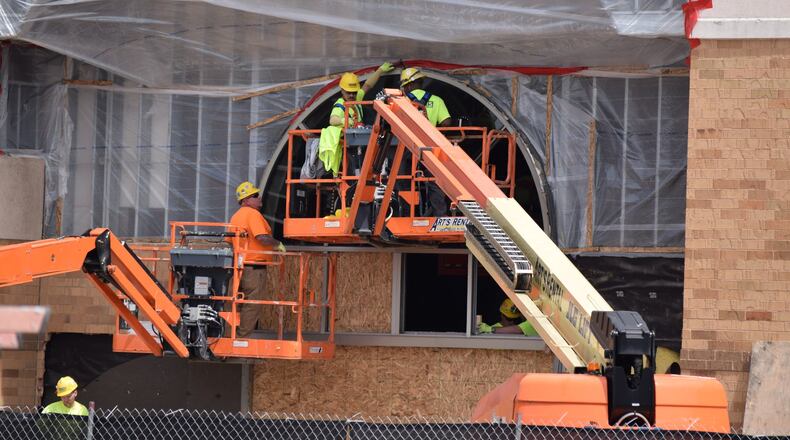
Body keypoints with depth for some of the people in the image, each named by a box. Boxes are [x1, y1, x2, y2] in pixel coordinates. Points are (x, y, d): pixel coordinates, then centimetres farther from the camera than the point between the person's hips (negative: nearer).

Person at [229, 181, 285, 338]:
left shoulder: (236, 216, 17)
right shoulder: (253, 214, -12)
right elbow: (262, 237, -22)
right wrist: (278, 244, -7)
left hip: (240, 265, 9)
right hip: (254, 266, -9)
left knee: (243, 305, 14)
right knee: (253, 305, -5)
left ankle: (238, 337, 16)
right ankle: (242, 338, -7)